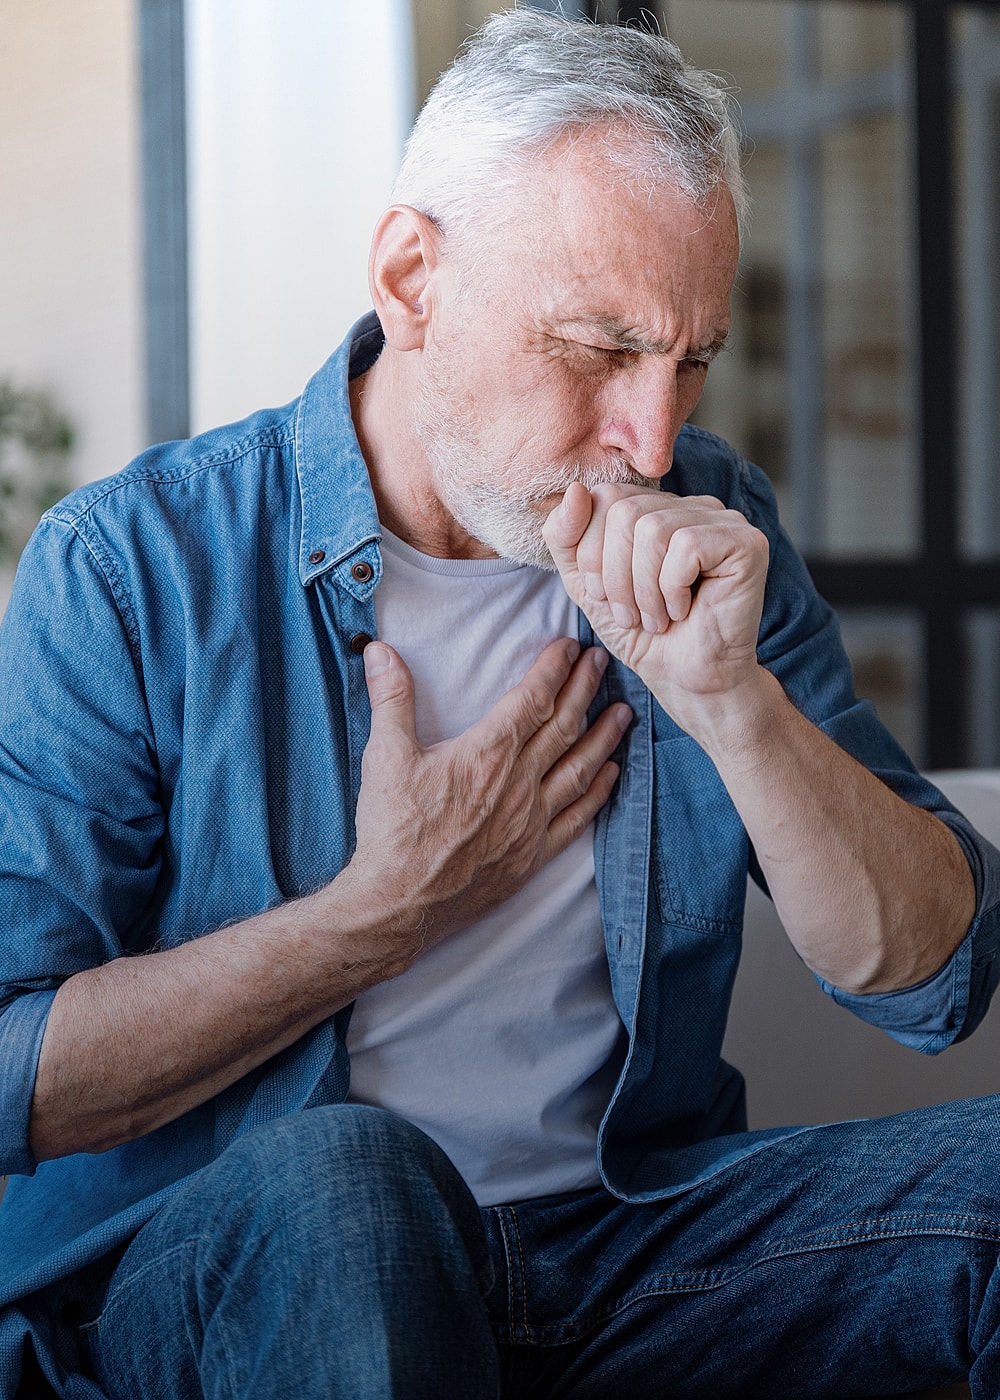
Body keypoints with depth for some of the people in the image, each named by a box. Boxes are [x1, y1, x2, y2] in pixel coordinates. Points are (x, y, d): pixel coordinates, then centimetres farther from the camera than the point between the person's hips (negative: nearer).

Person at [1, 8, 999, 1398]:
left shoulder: (714, 535, 3)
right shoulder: (132, 566, -8)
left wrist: (727, 695, -18)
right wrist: (394, 904, -14)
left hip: (621, 1250, 2)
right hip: (198, 1282, -2)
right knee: (343, 1174, -37)